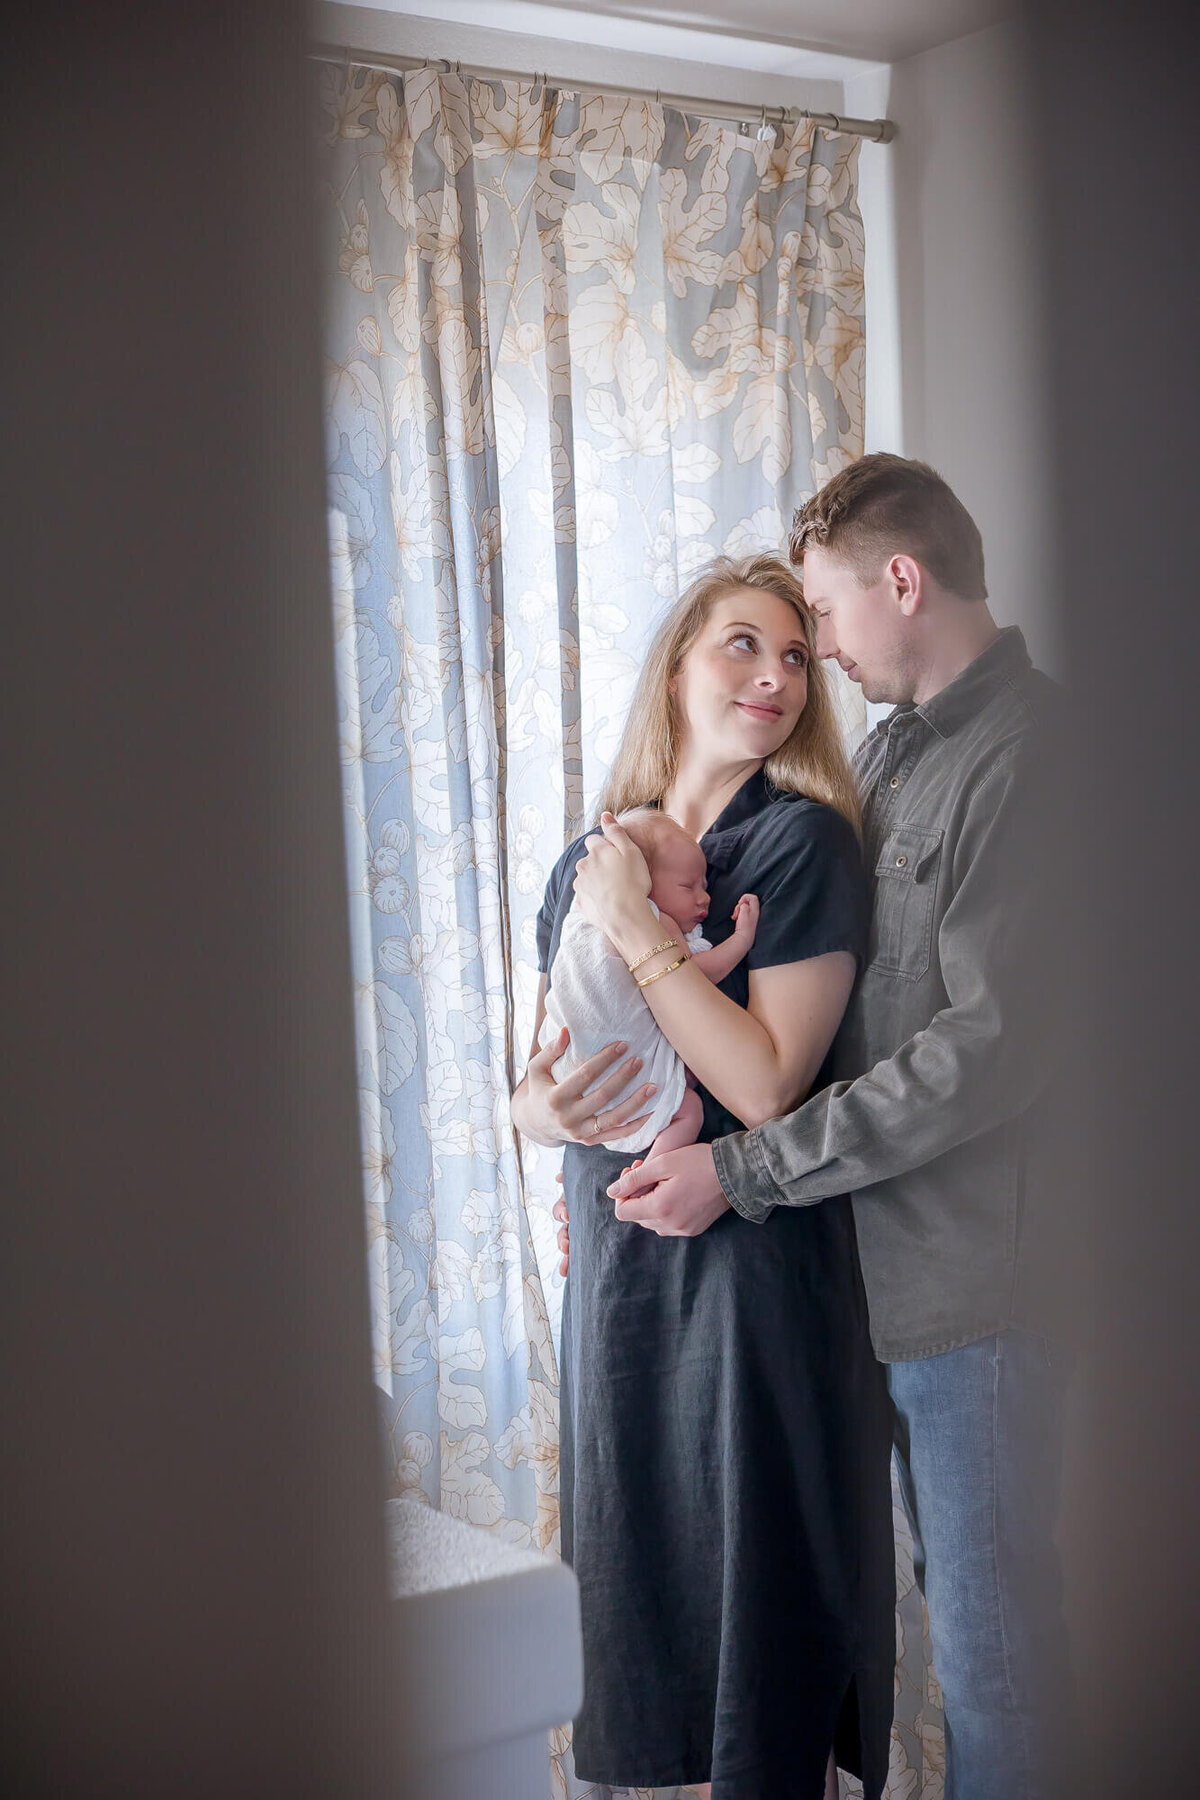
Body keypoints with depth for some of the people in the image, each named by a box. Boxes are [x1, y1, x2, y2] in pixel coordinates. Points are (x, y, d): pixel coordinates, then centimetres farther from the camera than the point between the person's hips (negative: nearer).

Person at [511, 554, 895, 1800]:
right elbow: (541, 1066, 14)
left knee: (758, 1589, 4)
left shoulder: (803, 839, -7)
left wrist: (636, 924, -16)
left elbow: (766, 1083, -17)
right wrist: (539, 1105, -9)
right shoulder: (589, 860, 10)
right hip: (612, 1265, 6)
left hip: (749, 1267, -5)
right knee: (636, 1583, 15)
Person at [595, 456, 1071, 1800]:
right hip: (880, 1249, 8)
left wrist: (741, 1170, -19)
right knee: (948, 1583, 18)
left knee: (990, 1622, 2)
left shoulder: (1025, 757, -15)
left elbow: (993, 1045, -22)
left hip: (975, 1267, -8)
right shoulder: (891, 749, 13)